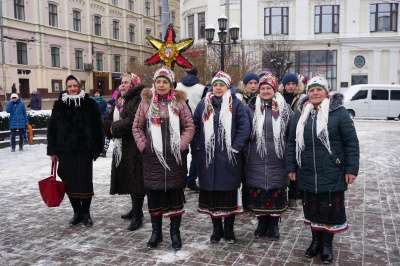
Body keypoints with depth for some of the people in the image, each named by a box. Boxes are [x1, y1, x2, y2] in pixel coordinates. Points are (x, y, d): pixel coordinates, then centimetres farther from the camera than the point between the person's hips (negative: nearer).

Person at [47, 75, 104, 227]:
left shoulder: (89, 104, 0)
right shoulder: (59, 105, 7)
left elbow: (97, 127, -1)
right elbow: (52, 128, 8)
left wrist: (96, 148, -5)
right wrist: (52, 151, 4)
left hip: (84, 151, -2)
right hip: (65, 151, 2)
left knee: (85, 182, 2)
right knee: (70, 183, 7)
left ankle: (86, 213, 17)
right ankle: (77, 212, 22)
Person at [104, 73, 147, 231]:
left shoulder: (138, 99, -12)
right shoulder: (121, 100, 16)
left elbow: (132, 121, -24)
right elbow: (108, 119, 15)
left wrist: (115, 128, -11)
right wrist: (112, 127, -6)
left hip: (134, 147, -9)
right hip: (122, 146, 9)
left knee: (135, 179, -4)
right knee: (128, 178, 16)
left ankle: (137, 216, 5)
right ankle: (136, 209, 31)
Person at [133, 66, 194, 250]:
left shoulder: (179, 102, 3)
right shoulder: (146, 102, 5)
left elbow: (189, 126, 3)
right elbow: (137, 127, 9)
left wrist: (181, 145, -7)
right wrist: (143, 146, -2)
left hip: (175, 156, -1)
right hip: (152, 156, 1)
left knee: (175, 192, 6)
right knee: (154, 193, 7)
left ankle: (175, 231, 20)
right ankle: (156, 231, 23)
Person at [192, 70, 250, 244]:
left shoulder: (236, 104, 2)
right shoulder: (204, 104, 10)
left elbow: (244, 127, -4)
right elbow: (195, 127, 10)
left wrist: (236, 147, -12)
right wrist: (197, 148, 1)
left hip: (229, 157, -2)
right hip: (208, 157, 3)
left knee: (229, 192, 4)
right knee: (211, 193, 8)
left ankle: (229, 229, 20)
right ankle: (217, 229, 23)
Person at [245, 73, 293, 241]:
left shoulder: (284, 109, 6)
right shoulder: (251, 108, 5)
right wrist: (246, 151, 1)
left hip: (277, 160, 0)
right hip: (256, 160, 0)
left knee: (277, 192, 5)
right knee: (258, 191, 5)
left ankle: (273, 225, 21)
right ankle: (262, 222, 23)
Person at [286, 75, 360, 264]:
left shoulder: (338, 112, -6)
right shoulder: (301, 114, 7)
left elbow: (351, 142, -6)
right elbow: (292, 142, 10)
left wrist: (351, 169, -10)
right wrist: (291, 167, 8)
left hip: (332, 175, -3)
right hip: (308, 175, 4)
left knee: (330, 209, 6)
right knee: (312, 209, 14)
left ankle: (327, 245, 24)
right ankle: (316, 241, 32)